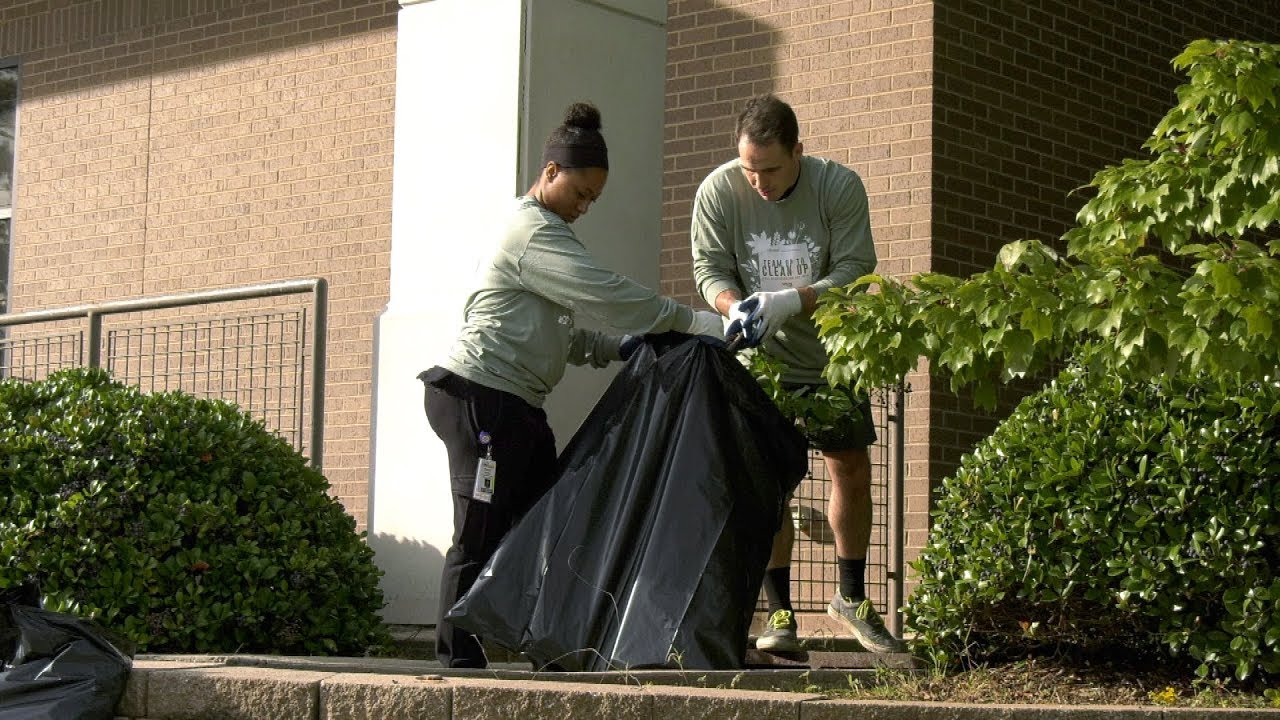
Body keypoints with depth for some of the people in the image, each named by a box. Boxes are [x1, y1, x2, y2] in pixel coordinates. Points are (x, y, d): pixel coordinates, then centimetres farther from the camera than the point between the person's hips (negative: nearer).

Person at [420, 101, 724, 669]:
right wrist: (697, 323, -18)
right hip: (480, 396, -11)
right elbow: (607, 295, -20)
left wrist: (611, 348, 8)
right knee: (480, 537, -10)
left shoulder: (540, 229, 22)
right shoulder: (535, 232, -12)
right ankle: (459, 660, -7)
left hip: (514, 406, 11)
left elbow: (552, 331, 23)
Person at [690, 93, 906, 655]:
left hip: (830, 354, 1)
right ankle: (778, 612, 2)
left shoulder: (839, 187, -16)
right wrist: (736, 307, -29)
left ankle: (852, 597, 21)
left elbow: (854, 272, -17)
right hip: (761, 357, -1)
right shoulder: (718, 191, -14)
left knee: (851, 468, 4)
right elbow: (710, 268, -7)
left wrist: (789, 301, -32)